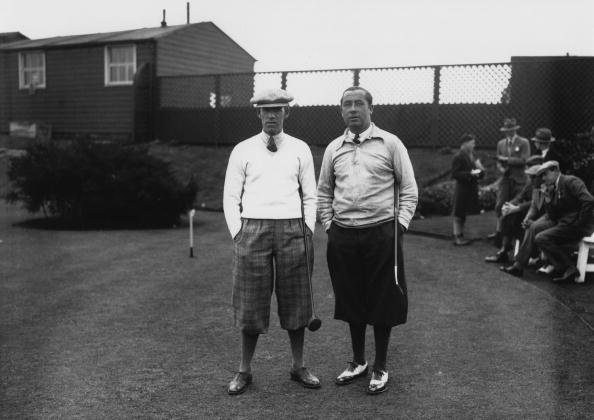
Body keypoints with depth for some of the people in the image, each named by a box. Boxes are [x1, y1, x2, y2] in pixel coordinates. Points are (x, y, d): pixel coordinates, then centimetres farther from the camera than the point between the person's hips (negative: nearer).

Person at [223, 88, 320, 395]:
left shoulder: (300, 149, 8)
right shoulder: (242, 151, 5)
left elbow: (310, 196, 11)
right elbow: (230, 197, 6)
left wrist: (308, 231, 2)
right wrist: (237, 233, -2)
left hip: (291, 230, 1)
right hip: (252, 230, -1)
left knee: (295, 300, 8)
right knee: (251, 302, 5)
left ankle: (298, 367, 23)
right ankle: (244, 371, 19)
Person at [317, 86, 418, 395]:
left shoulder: (390, 144, 0)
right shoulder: (333, 148, 10)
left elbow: (409, 189, 1)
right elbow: (323, 192, 16)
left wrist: (400, 224, -7)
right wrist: (329, 225, 7)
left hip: (381, 232, -3)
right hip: (342, 235, 3)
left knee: (382, 301, 5)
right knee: (350, 300, 12)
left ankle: (380, 367, 20)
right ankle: (358, 361, 30)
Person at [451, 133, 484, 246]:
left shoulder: (473, 156, 13)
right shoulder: (458, 157, -11)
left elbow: (481, 172, 18)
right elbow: (455, 174, -17)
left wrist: (479, 170, -5)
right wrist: (470, 173, -22)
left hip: (471, 189, 8)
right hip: (462, 189, -8)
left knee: (463, 214, 14)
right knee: (458, 215, -1)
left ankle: (460, 235, 22)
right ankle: (457, 237, 5)